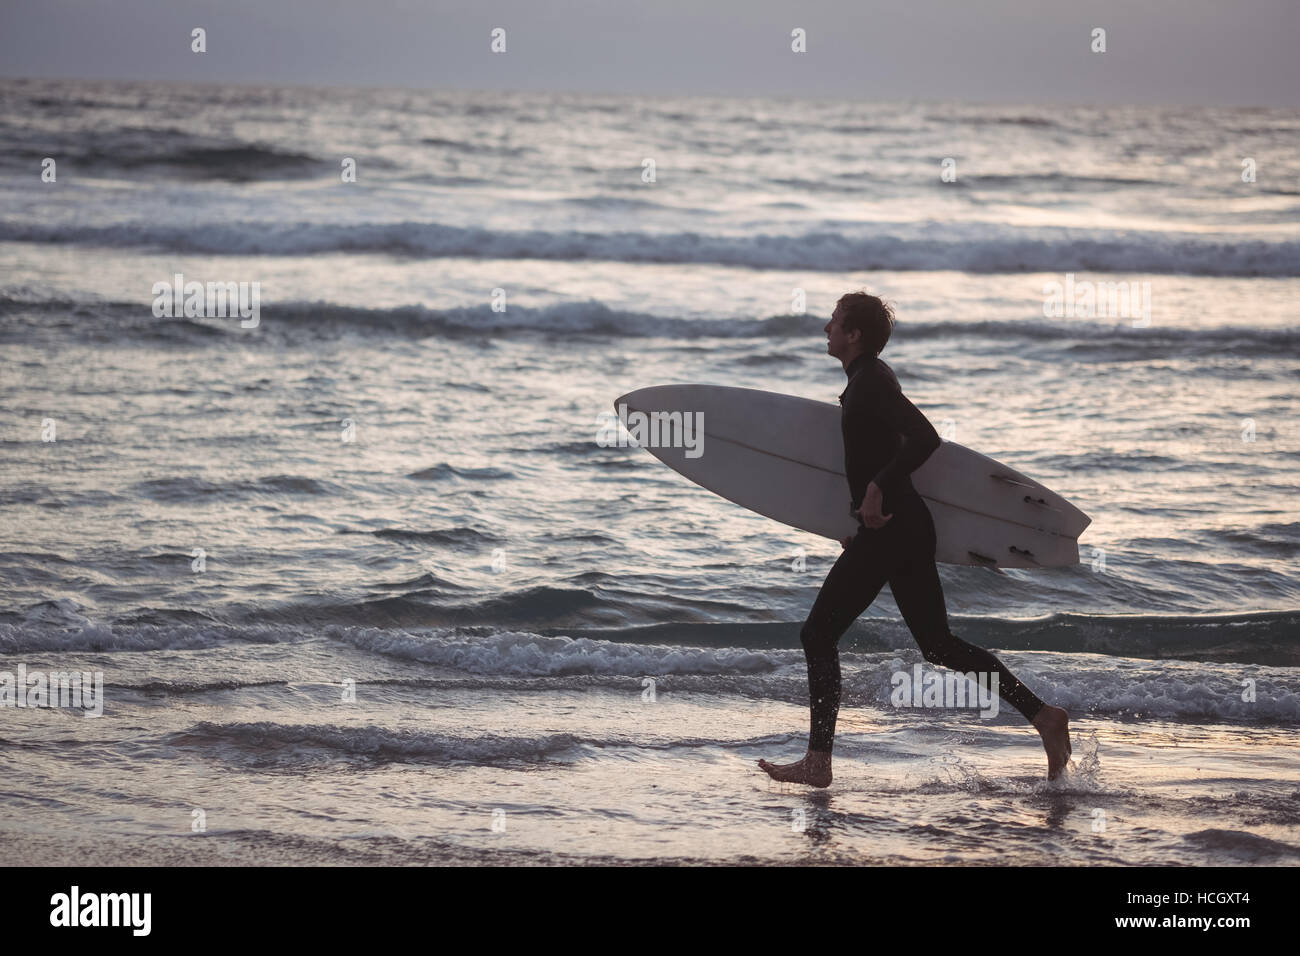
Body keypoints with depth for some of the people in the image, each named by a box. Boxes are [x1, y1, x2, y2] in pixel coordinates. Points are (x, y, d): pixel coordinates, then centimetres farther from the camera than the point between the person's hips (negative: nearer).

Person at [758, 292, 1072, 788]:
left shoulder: (871, 383, -13)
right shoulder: (870, 378, 18)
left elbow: (925, 438, -25)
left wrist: (877, 489, -29)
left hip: (888, 530, -10)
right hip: (909, 527, 10)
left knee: (818, 635, -4)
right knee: (939, 644, 11)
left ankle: (818, 762, -4)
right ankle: (1043, 716, 5)